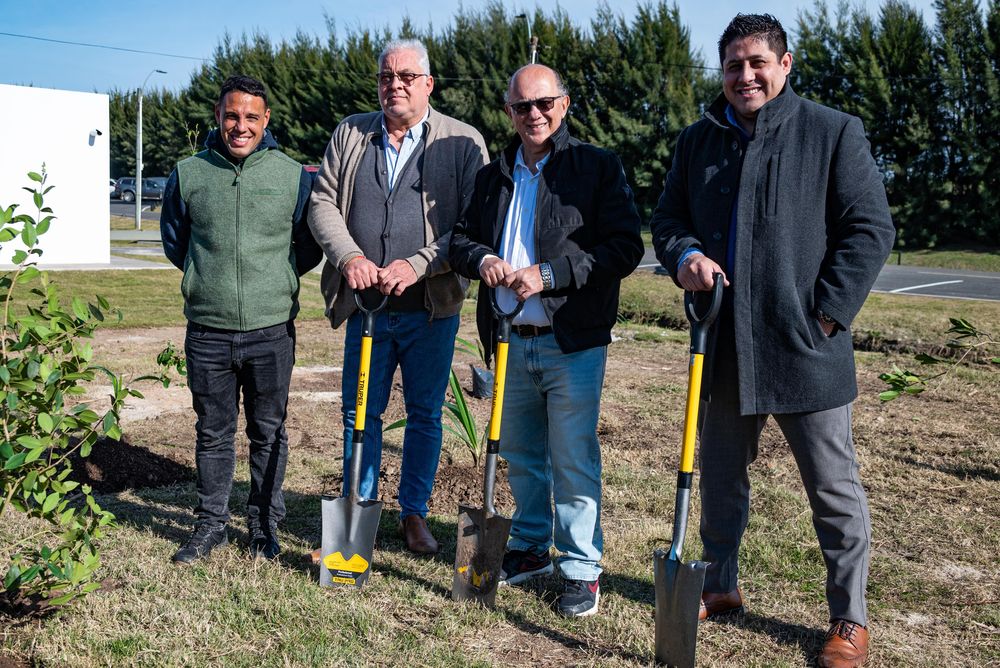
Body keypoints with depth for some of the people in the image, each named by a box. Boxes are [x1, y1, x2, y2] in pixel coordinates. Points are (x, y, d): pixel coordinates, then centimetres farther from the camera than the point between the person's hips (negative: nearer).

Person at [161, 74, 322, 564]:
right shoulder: (188, 174, 3)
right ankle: (210, 525, 25)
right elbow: (174, 240, 17)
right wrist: (211, 277, 13)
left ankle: (265, 526, 23)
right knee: (213, 433, 11)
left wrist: (273, 279, 9)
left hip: (272, 330, -1)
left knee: (269, 433, 9)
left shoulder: (293, 175, -1)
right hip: (207, 332, 1)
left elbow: (309, 247, 10)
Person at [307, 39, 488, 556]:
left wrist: (418, 264, -18)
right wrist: (349, 256, -11)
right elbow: (322, 202, 6)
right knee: (361, 413, 10)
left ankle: (414, 513, 25)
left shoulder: (463, 142, -1)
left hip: (432, 308, -2)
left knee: (425, 415, 9)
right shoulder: (350, 134, 9)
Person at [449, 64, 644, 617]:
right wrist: (481, 259, -6)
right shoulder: (492, 177, 13)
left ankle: (581, 569, 12)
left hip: (572, 343, -5)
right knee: (521, 455, 16)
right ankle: (529, 548, 32)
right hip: (511, 343, 5)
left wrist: (549, 274, -18)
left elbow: (625, 247, -11)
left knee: (574, 461, 0)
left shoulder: (598, 167, -3)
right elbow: (460, 238, 18)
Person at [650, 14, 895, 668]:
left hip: (806, 348, -4)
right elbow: (667, 218, 14)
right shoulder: (698, 141, 11)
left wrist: (826, 314, -12)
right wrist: (685, 254, -9)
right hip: (724, 346, 5)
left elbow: (871, 229, -5)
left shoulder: (834, 132, -3)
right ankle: (721, 586, 36)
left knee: (835, 489, 5)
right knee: (719, 476, 17)